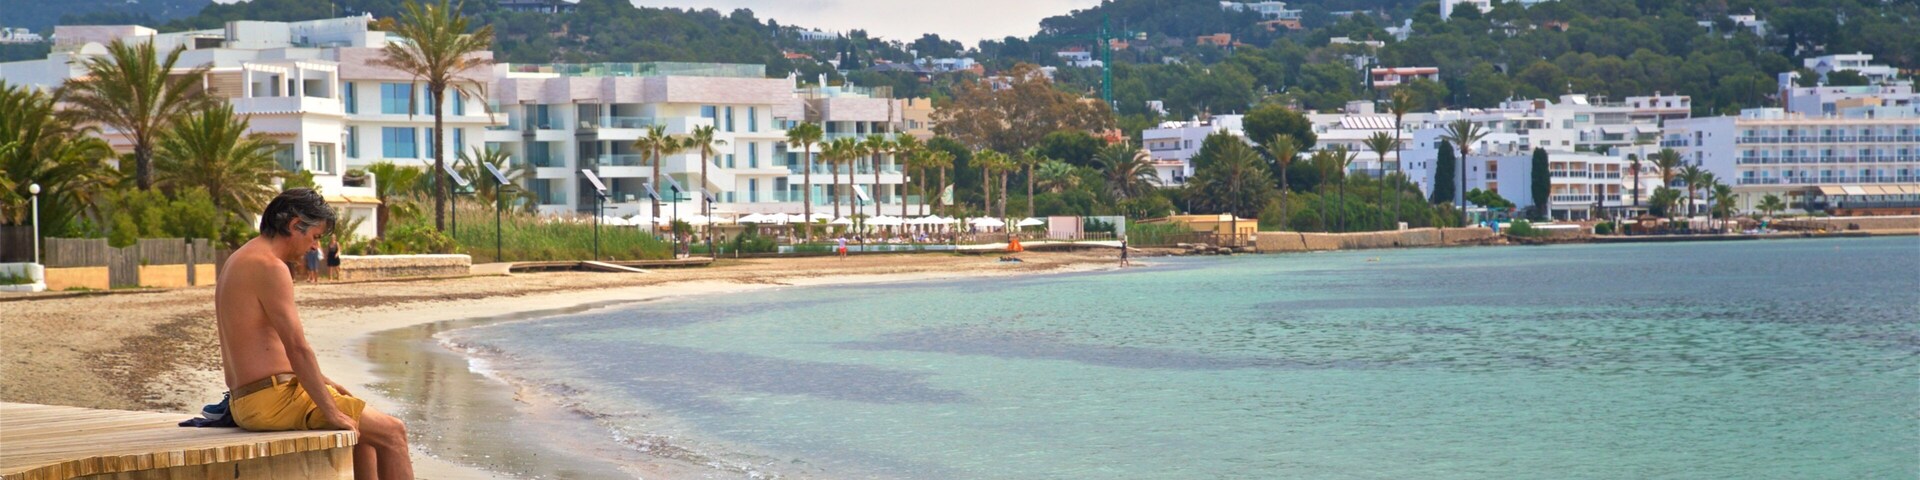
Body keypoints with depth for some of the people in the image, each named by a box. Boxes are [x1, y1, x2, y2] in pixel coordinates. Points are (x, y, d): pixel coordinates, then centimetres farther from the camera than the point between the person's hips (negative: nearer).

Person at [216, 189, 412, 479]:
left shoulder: (238, 261, 16)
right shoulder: (269, 267, -16)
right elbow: (297, 349, -22)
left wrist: (321, 381, 19)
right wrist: (332, 412, -18)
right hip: (275, 399, -11)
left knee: (363, 429, 26)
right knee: (393, 433, -5)